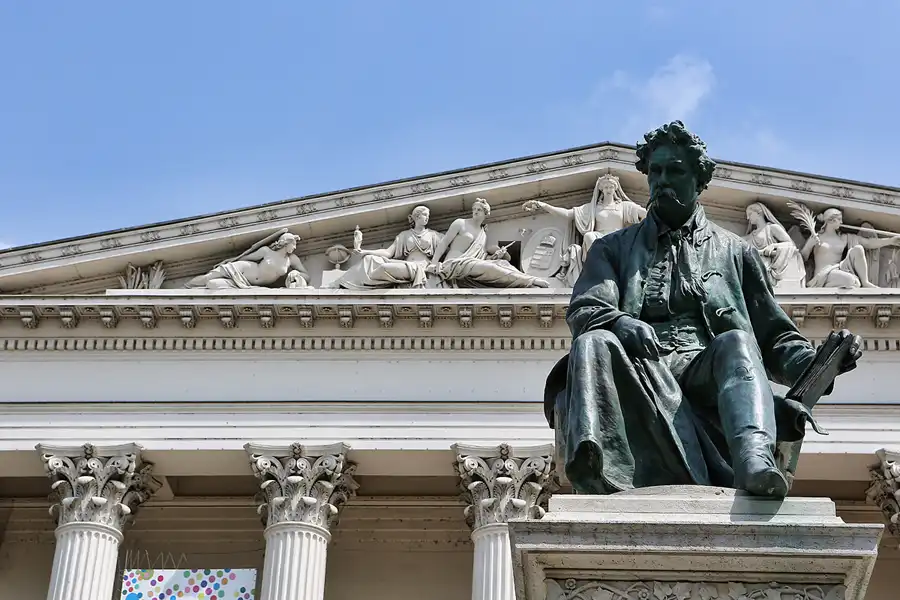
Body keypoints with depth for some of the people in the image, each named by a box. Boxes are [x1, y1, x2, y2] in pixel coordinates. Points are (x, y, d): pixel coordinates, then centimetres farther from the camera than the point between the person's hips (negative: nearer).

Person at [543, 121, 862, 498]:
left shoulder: (734, 252, 25)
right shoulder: (614, 248, 25)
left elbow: (773, 337, 20)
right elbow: (583, 310, 7)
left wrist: (817, 364, -3)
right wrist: (620, 321, -18)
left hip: (705, 370, 0)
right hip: (640, 373, 0)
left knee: (735, 341, -32)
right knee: (593, 344, -31)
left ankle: (755, 461, -60)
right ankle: (610, 483, -56)